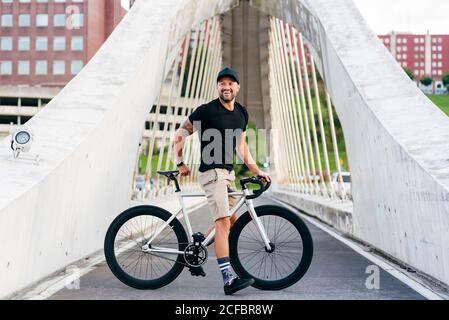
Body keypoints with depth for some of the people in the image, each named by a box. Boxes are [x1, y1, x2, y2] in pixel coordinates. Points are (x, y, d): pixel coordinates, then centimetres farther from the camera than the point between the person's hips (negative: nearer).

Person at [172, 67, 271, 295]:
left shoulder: (241, 113, 11)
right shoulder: (206, 111, -10)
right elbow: (180, 135, -5)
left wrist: (255, 170, 11)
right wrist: (180, 163, -6)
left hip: (228, 173, 8)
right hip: (211, 173, -8)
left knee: (232, 221, 13)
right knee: (223, 222, -16)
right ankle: (228, 279, -18)